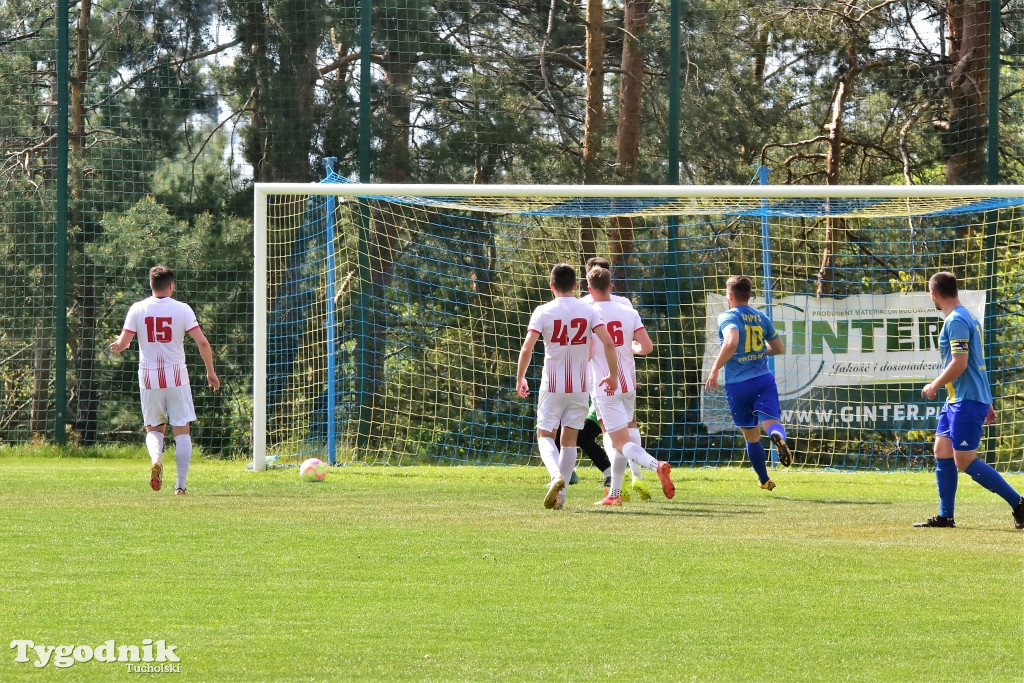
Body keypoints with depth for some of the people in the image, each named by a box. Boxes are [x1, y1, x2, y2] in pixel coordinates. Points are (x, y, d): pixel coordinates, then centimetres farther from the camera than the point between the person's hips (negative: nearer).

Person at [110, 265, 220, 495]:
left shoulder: (138, 309, -2)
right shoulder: (181, 309, -5)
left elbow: (122, 343, -5)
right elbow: (203, 342, -9)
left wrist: (116, 346, 20)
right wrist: (210, 372, 3)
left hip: (149, 377, 1)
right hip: (176, 376, -1)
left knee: (153, 428, 17)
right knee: (182, 431, 5)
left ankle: (156, 458, -15)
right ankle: (180, 484, -2)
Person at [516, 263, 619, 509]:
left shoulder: (543, 312, -7)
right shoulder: (588, 311, -2)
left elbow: (526, 349, -13)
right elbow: (608, 343, -10)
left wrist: (520, 378, 0)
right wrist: (612, 375, 3)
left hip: (552, 385, -2)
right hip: (580, 385, 2)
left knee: (545, 435, 7)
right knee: (569, 438, 11)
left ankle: (557, 476, -21)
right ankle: (560, 494, 9)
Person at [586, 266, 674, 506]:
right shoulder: (629, 312, 2)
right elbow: (647, 347, -3)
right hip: (629, 384, 5)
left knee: (622, 443, -8)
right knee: (618, 442, 19)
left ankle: (656, 465, -34)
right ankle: (615, 493, 22)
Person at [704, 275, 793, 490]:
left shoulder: (728, 317, -6)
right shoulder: (762, 318, 11)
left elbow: (731, 343, -26)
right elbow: (779, 349, 20)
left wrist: (715, 369, -18)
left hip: (738, 384, -2)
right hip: (764, 379, 2)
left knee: (751, 435, 13)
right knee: (770, 420, -14)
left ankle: (764, 480, 23)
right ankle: (778, 436, -50)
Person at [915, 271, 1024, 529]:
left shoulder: (956, 321, -16)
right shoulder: (966, 317, 16)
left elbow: (959, 363, -23)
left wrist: (934, 386, -9)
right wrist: (986, 403, 25)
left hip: (967, 401, -10)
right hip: (957, 400, 10)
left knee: (965, 461, -9)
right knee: (942, 452, 9)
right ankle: (945, 516, 11)